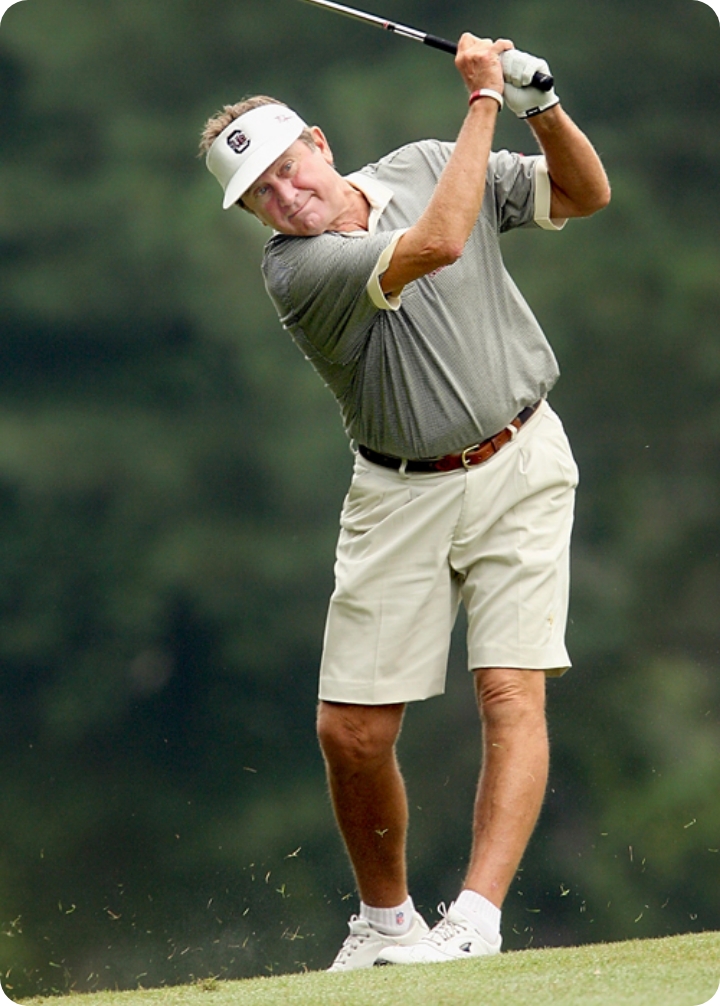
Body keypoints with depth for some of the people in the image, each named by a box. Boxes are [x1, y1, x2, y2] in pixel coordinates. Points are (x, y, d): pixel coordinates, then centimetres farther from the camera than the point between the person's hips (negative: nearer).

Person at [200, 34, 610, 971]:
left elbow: (586, 194, 6)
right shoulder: (293, 268, -14)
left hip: (518, 465, 1)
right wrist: (484, 100, -23)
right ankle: (386, 924, 20)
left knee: (511, 692, -16)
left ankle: (475, 924, -23)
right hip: (401, 496, -1)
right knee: (351, 731, -3)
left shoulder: (426, 165, 1)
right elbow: (439, 243, -28)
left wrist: (542, 107, -14)